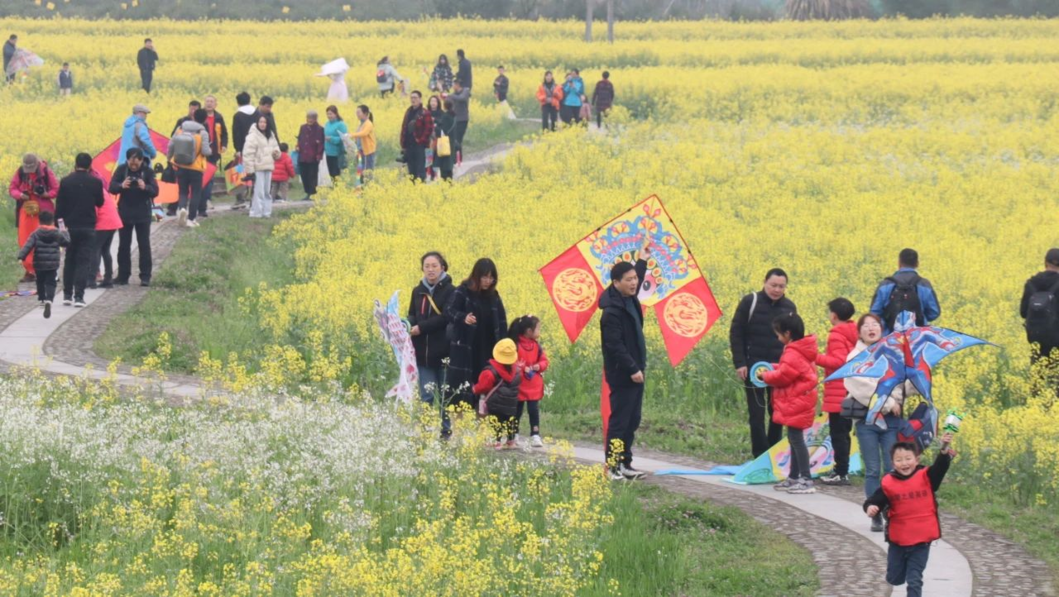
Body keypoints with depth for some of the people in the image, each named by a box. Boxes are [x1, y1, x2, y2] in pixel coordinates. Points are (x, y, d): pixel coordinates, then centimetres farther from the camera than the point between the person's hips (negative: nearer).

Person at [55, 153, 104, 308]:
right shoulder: (95, 182, -6)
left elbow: (59, 205, -3)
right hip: (88, 227, -2)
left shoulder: (65, 182, -3)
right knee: (84, 261, -1)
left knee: (69, 260, 14)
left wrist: (59, 223, 2)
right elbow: (100, 203, 6)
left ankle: (67, 294, 15)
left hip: (70, 226, 2)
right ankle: (79, 296, -9)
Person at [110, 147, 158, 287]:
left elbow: (155, 191, -12)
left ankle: (145, 276, 2)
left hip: (143, 214, -2)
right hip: (124, 213, 2)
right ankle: (123, 276, 13)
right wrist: (121, 186, -33)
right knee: (123, 245, 6)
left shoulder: (148, 171, -6)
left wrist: (145, 187, -33)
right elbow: (111, 187, -11)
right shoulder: (121, 170, -5)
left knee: (144, 245, -1)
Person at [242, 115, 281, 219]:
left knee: (267, 191, 11)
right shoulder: (253, 136, -8)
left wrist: (276, 153, -1)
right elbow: (248, 154, -12)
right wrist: (250, 170, -17)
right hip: (258, 168, -7)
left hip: (268, 167, 7)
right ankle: (256, 213, -6)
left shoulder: (270, 136, 14)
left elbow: (275, 147, 26)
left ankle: (266, 212, 18)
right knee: (259, 191, -10)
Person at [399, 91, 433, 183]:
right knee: (411, 170, 11)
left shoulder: (424, 113, -6)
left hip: (419, 145, -7)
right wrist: (403, 144, 10)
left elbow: (429, 128, -11)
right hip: (409, 146, 7)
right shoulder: (408, 112, 14)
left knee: (420, 168, -5)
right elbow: (404, 128, 15)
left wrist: (421, 140, -14)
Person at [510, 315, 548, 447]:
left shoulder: (537, 346, 5)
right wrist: (522, 368, -24)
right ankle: (514, 435, 20)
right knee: (517, 410, 8)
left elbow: (544, 361, 7)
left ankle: (535, 436, 4)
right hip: (519, 385, -4)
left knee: (534, 410, 0)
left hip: (534, 386, 4)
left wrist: (538, 366, -13)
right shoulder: (515, 345, -13)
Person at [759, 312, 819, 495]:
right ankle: (793, 477, 25)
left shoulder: (793, 354, -19)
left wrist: (766, 376, -1)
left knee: (796, 438, -10)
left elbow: (783, 376, -18)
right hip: (797, 403, 11)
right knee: (795, 439, 17)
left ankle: (806, 480, -11)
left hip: (796, 403, -11)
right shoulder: (803, 351, 13)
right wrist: (772, 370, 8)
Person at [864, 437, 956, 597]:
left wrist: (945, 449, -40)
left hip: (921, 540, -2)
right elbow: (875, 501, -3)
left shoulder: (926, 477, -7)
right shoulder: (888, 483, -6)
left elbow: (941, 466, -21)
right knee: (894, 578, 18)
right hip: (897, 540, 2)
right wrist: (870, 508, -27)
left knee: (914, 580, -1)